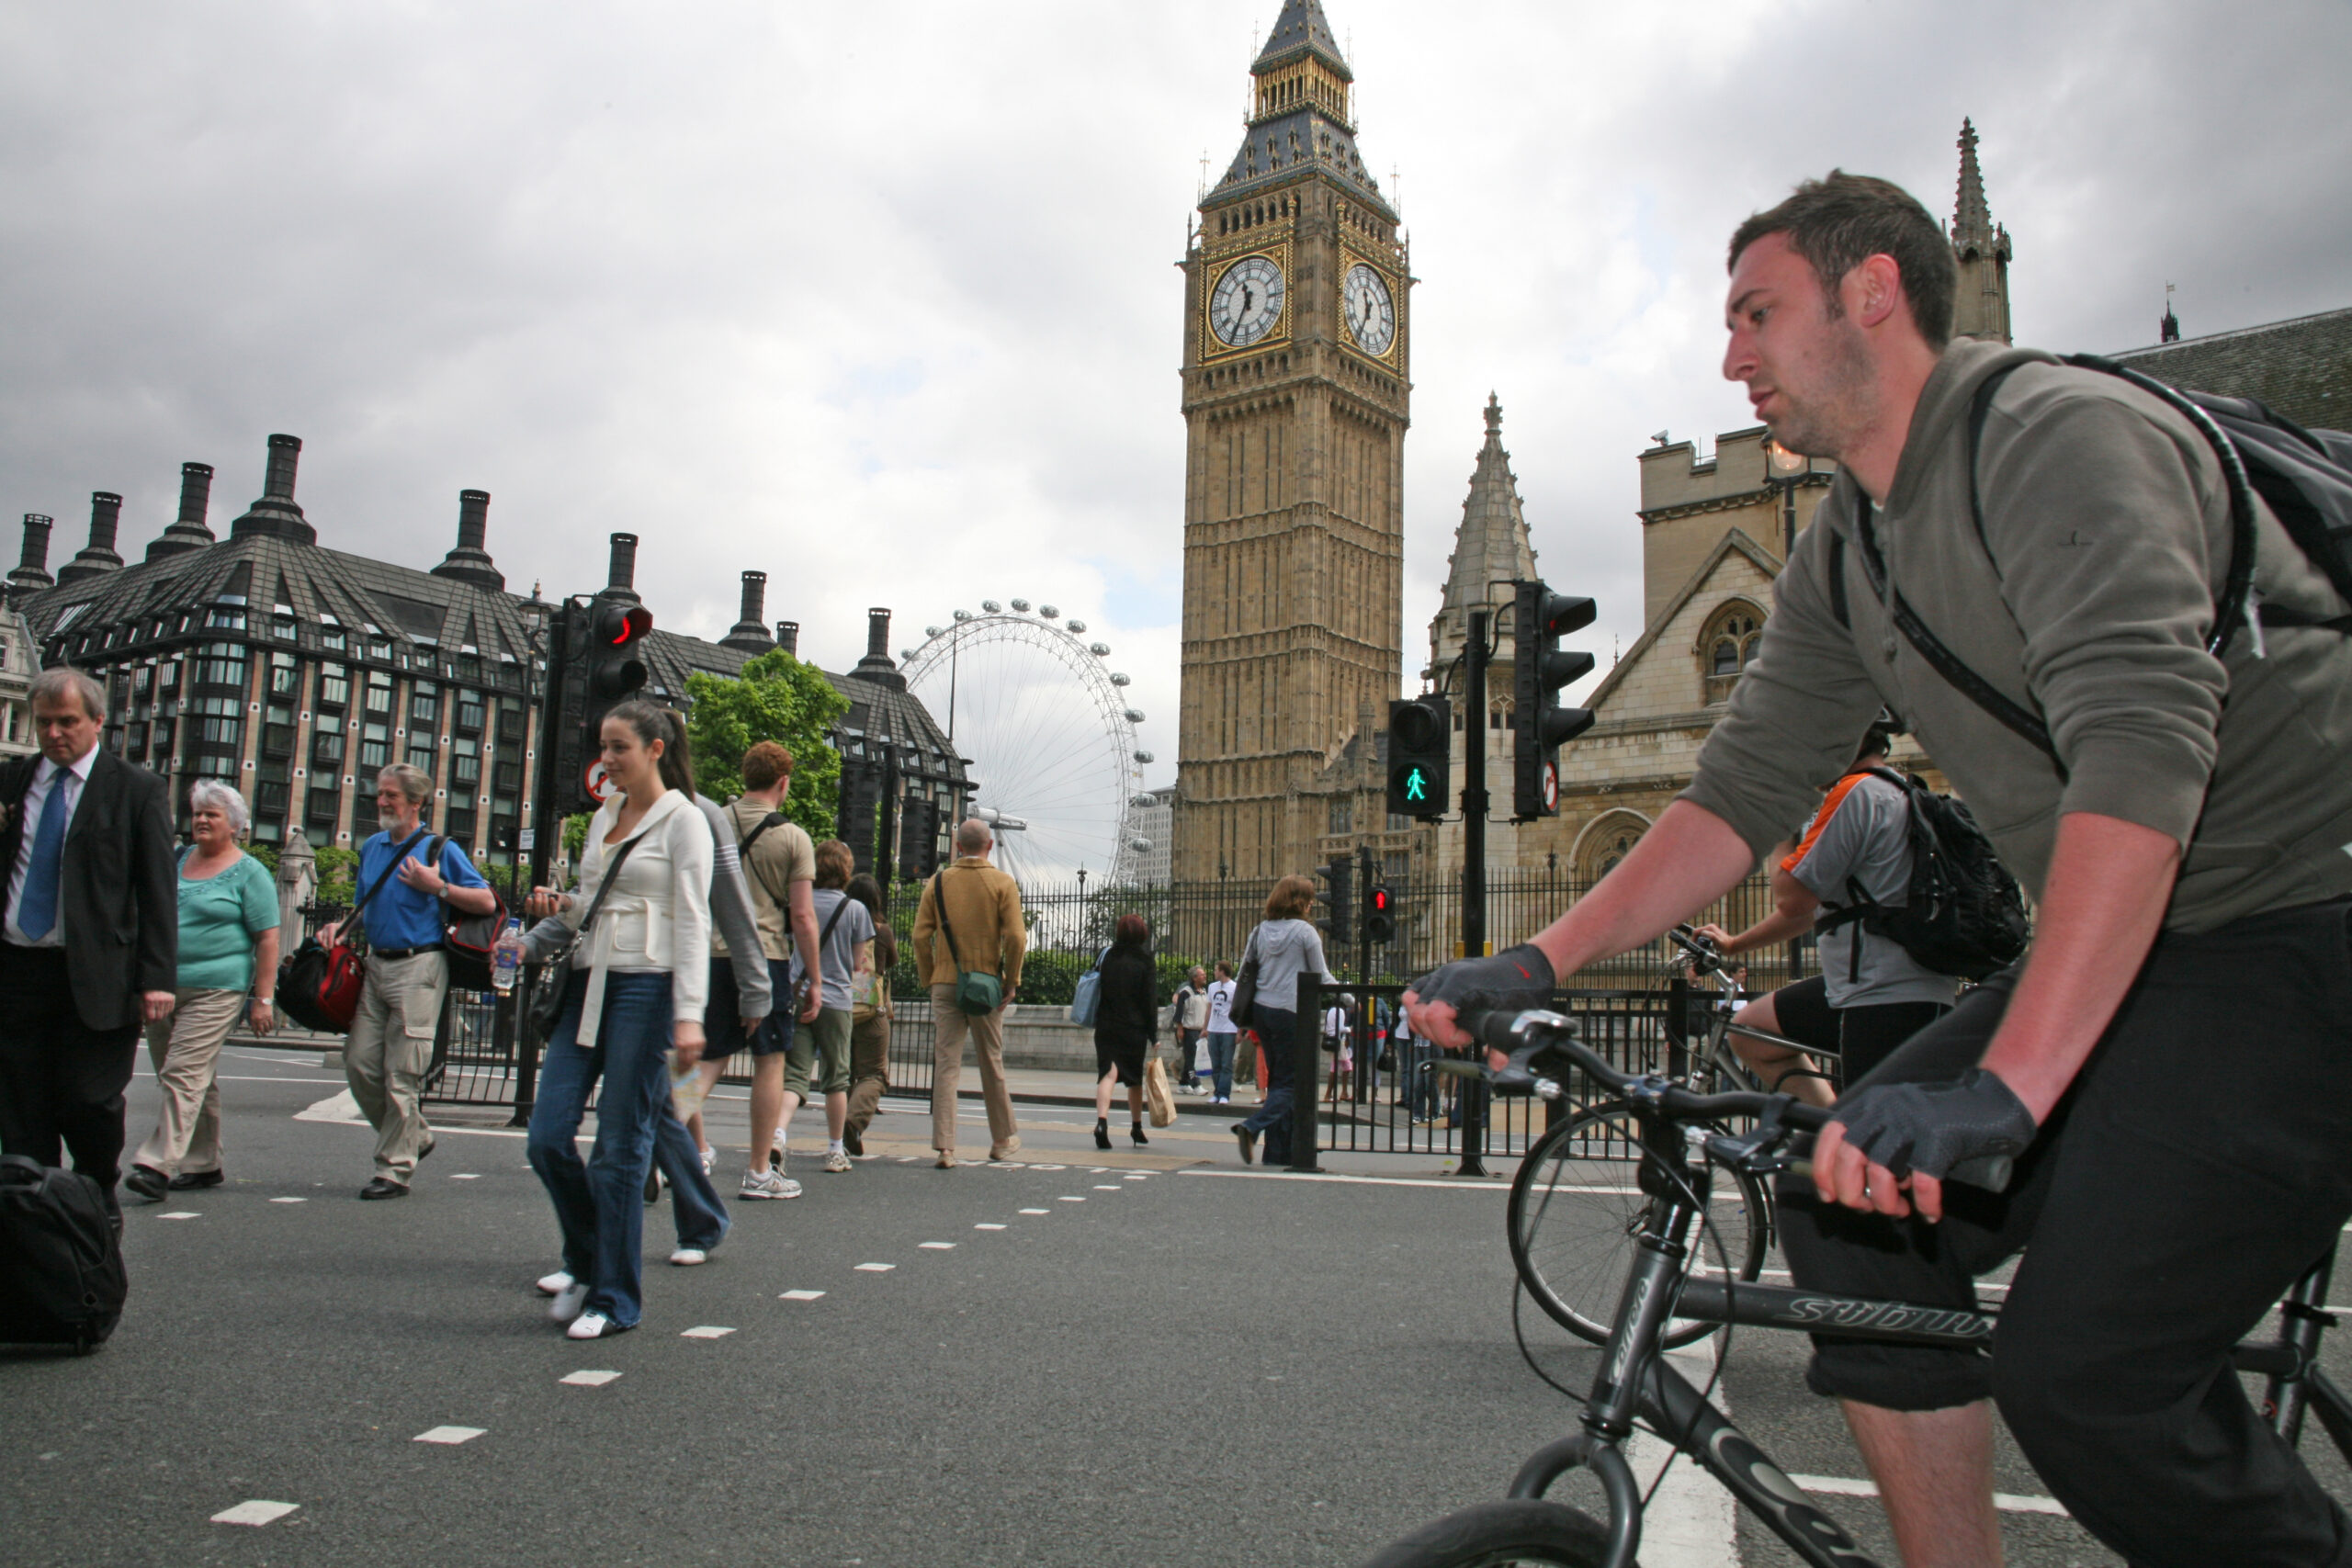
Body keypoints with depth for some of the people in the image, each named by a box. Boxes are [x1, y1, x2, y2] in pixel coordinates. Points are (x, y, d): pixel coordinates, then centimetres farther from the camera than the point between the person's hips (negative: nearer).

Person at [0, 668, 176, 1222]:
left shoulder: (138, 791, 1)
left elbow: (158, 891, -3)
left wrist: (157, 978, -11)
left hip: (95, 977, -4)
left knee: (89, 1104, -3)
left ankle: (99, 1198, 22)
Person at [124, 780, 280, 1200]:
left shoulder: (250, 873, -3)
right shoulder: (177, 860, 15)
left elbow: (268, 938, -7)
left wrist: (262, 997, -13)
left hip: (215, 990, -6)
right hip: (163, 988, 6)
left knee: (183, 1073, -14)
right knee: (196, 1079, 12)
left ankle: (158, 1165, -16)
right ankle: (204, 1165, 20)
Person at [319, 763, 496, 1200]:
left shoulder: (440, 849, -3)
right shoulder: (372, 847, 16)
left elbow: (487, 902, -6)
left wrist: (437, 887, -14)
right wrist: (341, 927, 8)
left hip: (418, 967, -7)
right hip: (376, 964, 7)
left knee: (402, 1074, -4)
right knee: (359, 1062, 3)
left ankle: (395, 1169, 3)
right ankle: (414, 1136, 22)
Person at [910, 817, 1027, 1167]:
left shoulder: (938, 882, 4)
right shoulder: (1002, 883, -2)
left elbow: (921, 935, 0)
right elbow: (1016, 937, -10)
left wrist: (929, 978, 8)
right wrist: (1011, 981, -2)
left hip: (945, 984, 1)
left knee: (946, 1065, 2)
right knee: (992, 1065, 11)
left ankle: (945, 1146, -4)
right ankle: (1004, 1140, 24)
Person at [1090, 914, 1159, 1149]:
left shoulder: (1108, 957, 3)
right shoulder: (1145, 962, -6)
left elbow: (1099, 992, 9)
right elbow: (1150, 1001, -6)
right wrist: (1154, 1036, -3)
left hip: (1106, 1026, 1)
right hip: (1134, 1029, -1)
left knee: (1107, 1073, -7)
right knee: (1135, 1078, 14)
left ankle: (1102, 1121, -29)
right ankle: (1137, 1128, 27)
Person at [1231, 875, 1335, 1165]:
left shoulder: (1260, 930, 9)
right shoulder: (1305, 932, -6)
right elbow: (1321, 976, -2)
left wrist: (1245, 1018, 20)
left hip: (1260, 1009, 6)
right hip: (1290, 1011, -6)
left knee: (1277, 1078, 15)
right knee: (1290, 1082, 0)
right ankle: (1252, 1126, -21)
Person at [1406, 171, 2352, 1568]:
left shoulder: (2060, 433, -18)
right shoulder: (1843, 561, 9)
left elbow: (2143, 747, -32)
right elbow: (1743, 792, 6)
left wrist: (2003, 1085, -41)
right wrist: (1541, 962, -5)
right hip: (2139, 946, 8)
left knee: (2082, 1369, -20)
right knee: (1849, 1210, -4)